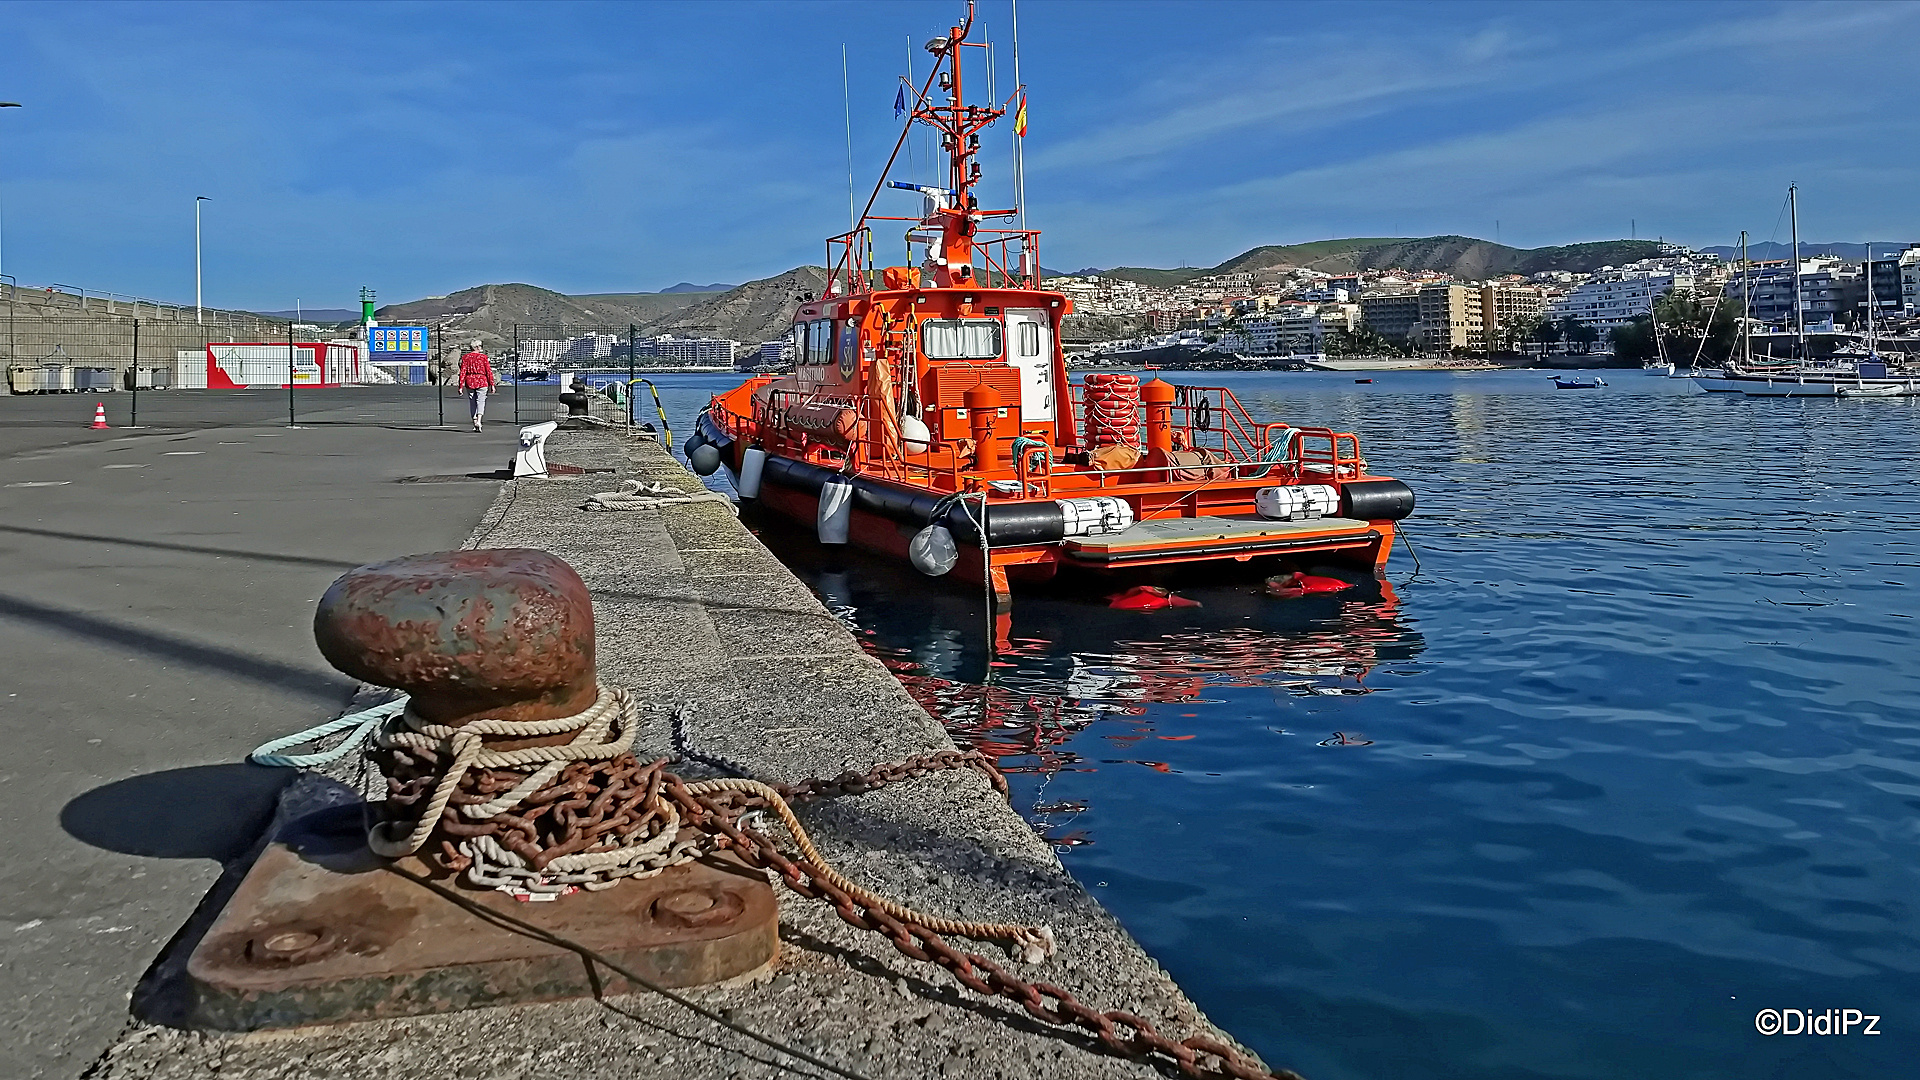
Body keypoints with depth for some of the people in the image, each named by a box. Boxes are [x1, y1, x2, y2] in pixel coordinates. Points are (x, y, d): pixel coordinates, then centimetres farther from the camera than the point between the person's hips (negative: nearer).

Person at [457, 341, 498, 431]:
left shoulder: (465, 357, 3)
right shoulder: (483, 357, -2)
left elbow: (463, 372, -1)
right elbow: (488, 371, -4)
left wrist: (461, 386, -1)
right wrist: (492, 384, 0)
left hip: (469, 382, 3)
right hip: (481, 381, -3)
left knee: (472, 403, 11)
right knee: (481, 402, -2)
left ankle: (475, 424, 14)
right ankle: (478, 421, -23)